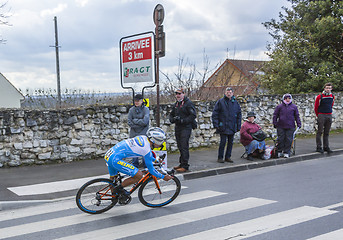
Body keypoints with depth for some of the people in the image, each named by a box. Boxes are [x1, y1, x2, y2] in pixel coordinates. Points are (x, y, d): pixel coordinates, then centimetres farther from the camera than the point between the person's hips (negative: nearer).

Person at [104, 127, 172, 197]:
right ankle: (119, 188, 3)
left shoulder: (143, 137, 8)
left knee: (112, 179, 30)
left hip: (109, 154, 10)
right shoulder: (147, 149, -15)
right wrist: (163, 177, 4)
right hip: (115, 159, -10)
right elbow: (151, 169, -6)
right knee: (139, 175, -9)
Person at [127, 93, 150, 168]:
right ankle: (135, 166, 21)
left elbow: (145, 121, -16)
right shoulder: (131, 109, 3)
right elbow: (129, 122, -3)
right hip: (134, 134, 3)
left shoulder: (146, 109, -4)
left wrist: (135, 120, -8)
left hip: (143, 134, -3)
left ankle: (146, 166, 12)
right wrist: (139, 124, -10)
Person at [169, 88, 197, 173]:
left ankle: (185, 166, -8)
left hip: (186, 128, -8)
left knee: (184, 147, -10)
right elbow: (171, 115, 23)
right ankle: (181, 163, 21)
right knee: (180, 147, 12)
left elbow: (193, 115, -14)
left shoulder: (188, 103, -7)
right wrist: (172, 119, -1)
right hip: (177, 128, 8)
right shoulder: (176, 104, 17)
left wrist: (183, 120, -20)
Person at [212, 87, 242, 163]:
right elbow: (215, 113, -2)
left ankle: (228, 157, 19)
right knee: (223, 142, -4)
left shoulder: (235, 103, 10)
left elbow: (239, 115, 14)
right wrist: (216, 125, -10)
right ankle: (220, 157, 7)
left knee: (230, 142, 9)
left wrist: (238, 126, 7)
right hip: (223, 127, -4)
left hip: (232, 127, 4)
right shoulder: (220, 102, -1)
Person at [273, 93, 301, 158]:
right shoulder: (279, 106, 4)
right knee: (280, 139, 2)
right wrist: (275, 123, 3)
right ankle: (279, 151, 13)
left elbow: (297, 116, 12)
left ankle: (286, 152, 8)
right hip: (281, 127, 0)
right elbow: (275, 115, 9)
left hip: (290, 127, 1)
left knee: (288, 139, 0)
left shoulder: (294, 107, 8)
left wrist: (299, 124, 7)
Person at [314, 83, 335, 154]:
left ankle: (326, 147, 13)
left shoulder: (332, 97, 8)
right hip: (321, 115, -5)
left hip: (329, 116, 5)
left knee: (327, 132, 8)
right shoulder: (319, 97, -6)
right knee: (320, 132, -4)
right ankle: (319, 147, -1)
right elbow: (316, 107, 1)